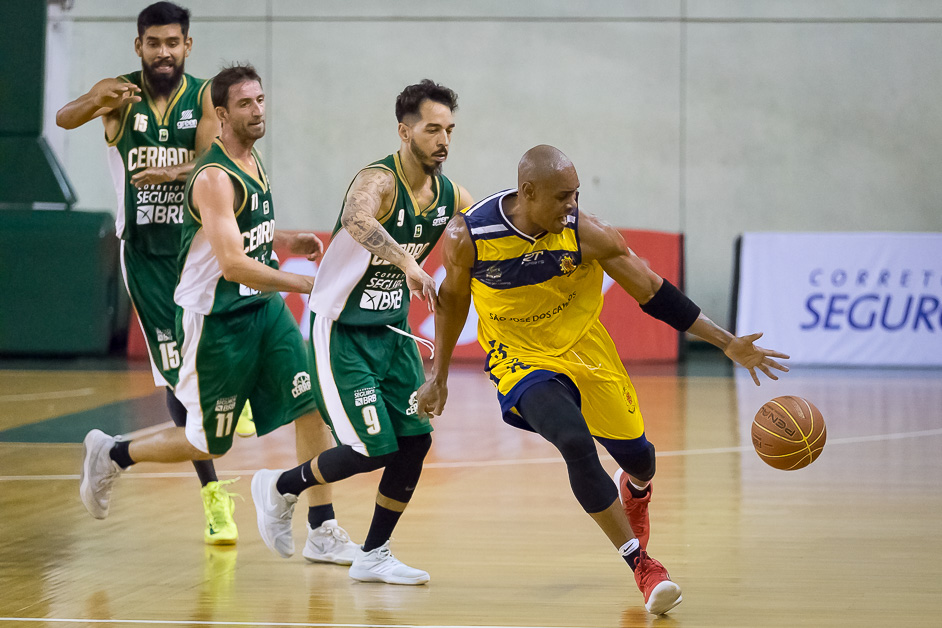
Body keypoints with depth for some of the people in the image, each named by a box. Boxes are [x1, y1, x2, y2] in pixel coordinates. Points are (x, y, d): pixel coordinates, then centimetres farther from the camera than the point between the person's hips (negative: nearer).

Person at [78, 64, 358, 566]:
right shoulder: (215, 177, -22)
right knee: (208, 443, 4)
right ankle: (110, 455, 28)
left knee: (312, 405, -4)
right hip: (215, 317, -8)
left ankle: (323, 533, 0)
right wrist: (306, 284, -29)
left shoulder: (252, 160, 7)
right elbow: (232, 264, -30)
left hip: (264, 307, 8)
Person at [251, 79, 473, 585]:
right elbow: (357, 219, -47)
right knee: (374, 451, -11)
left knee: (416, 440, -1)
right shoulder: (379, 181, -24)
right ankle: (280, 489, 15)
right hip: (341, 332, -7)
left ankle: (373, 556, 14)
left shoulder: (451, 196, 0)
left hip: (392, 332, 7)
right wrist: (407, 263, -61)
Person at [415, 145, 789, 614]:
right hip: (520, 358, -2)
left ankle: (635, 490, 53)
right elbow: (453, 298, -1)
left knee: (635, 455, 10)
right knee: (576, 444, -27)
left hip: (584, 348, 2)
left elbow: (653, 292, -12)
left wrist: (728, 343, -14)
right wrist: (438, 376, 5)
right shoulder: (467, 236, -22)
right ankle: (641, 566, -12)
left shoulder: (586, 234, -21)